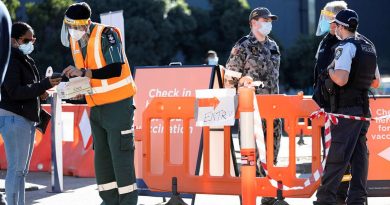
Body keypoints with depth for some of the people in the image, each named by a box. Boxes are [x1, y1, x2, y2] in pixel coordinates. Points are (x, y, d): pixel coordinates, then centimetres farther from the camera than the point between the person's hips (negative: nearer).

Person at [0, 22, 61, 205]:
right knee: (16, 168, -11)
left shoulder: (25, 60, 19)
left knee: (22, 170, 11)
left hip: (27, 118, 10)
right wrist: (44, 85, -22)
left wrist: (40, 93, 7)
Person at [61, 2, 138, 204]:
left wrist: (83, 72, -32)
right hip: (96, 107, 8)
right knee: (101, 156, 8)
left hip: (118, 104, -8)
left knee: (120, 154, -7)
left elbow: (115, 69, -26)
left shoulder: (106, 35, -18)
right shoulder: (74, 40, 5)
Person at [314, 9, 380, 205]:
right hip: (363, 107, 8)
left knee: (337, 154, -8)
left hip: (346, 108, -8)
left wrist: (330, 70, -5)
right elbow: (376, 82, 21)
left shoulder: (346, 47, -11)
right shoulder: (369, 47, 15)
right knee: (359, 154, 7)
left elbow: (341, 79, -23)